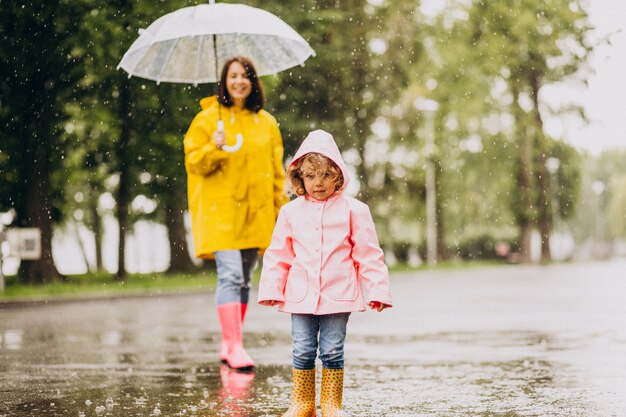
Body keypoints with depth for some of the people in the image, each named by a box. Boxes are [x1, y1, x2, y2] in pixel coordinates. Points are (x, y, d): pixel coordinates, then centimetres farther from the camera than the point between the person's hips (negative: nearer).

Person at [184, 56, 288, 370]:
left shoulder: (266, 122, 12)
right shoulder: (208, 118, 1)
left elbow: (277, 169, 17)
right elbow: (193, 162, -1)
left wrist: (281, 206, 10)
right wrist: (214, 149, -20)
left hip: (255, 212, 5)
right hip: (220, 210, -4)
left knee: (244, 279, 9)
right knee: (231, 275, -16)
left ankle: (228, 345, 18)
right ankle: (234, 346, -19)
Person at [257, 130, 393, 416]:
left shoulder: (353, 210, 0)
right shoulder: (291, 212, 5)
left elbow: (368, 254, 1)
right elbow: (278, 255, 9)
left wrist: (377, 290, -3)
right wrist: (271, 290, 2)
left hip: (338, 295, -2)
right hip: (301, 294, 2)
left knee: (332, 351, 3)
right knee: (303, 351, 6)